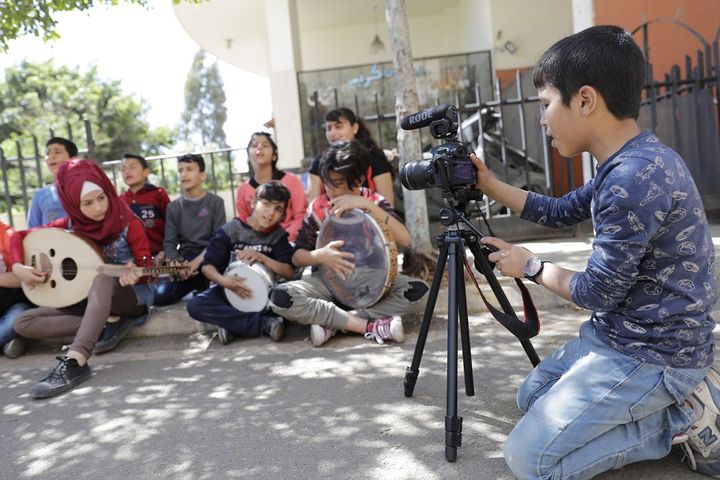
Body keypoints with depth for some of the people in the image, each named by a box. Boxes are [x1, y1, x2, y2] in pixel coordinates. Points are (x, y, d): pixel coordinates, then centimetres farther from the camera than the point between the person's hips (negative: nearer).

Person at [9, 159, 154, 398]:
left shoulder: (127, 222, -14)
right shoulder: (70, 225, -5)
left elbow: (147, 268, -13)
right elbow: (19, 236, 5)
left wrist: (133, 275, -37)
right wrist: (18, 267, -14)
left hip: (130, 294, -5)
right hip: (89, 298, 5)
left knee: (103, 278, -40)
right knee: (23, 322, -11)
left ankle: (74, 362, -49)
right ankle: (102, 325, -19)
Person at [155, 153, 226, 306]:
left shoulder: (215, 202, -1)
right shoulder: (173, 207, 9)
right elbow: (169, 242, 4)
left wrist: (197, 261, -20)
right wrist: (175, 263, -18)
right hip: (183, 257, 3)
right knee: (160, 295, -20)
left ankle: (201, 284, -2)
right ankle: (198, 283, 4)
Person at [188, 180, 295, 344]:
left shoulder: (278, 235, -4)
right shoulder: (231, 230, -9)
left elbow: (290, 273, -12)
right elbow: (207, 265, -9)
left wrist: (262, 258, -24)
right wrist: (223, 280, -29)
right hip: (229, 290, 0)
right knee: (195, 306, -29)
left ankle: (232, 324, -20)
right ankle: (264, 323, -29)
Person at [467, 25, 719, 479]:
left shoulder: (635, 177, -27)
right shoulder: (629, 163, 4)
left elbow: (598, 291, -20)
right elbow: (561, 212, 18)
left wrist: (531, 266, -3)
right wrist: (488, 184, 13)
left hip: (654, 355, -10)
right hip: (622, 335, 10)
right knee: (531, 398, 21)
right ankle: (679, 396, 14)